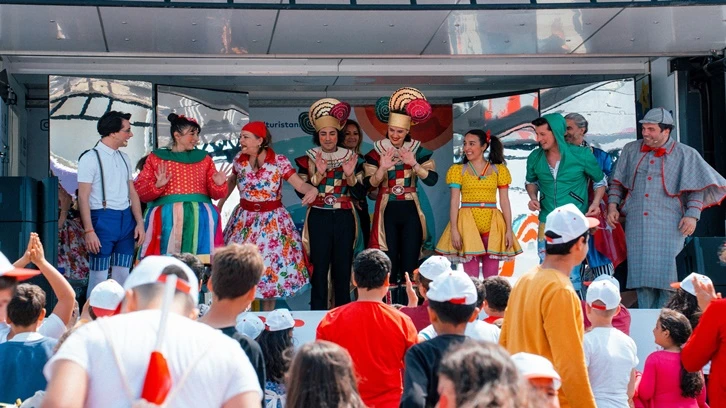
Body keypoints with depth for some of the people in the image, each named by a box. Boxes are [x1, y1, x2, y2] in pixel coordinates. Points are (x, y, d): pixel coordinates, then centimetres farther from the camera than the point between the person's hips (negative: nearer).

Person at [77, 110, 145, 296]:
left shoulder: (124, 157, 14)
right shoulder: (90, 158, -7)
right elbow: (83, 197, -11)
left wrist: (139, 222, 5)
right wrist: (89, 230, -17)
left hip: (126, 219, 7)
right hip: (103, 219, -7)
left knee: (122, 275, 9)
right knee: (99, 277, -5)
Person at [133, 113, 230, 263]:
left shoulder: (204, 158, 16)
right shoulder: (156, 158, 10)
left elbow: (215, 194, 13)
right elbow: (139, 191, 4)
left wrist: (218, 184, -8)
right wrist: (157, 186, -14)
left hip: (199, 219, 2)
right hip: (166, 218, -2)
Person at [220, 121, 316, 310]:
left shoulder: (279, 162, -12)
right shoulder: (239, 159, -2)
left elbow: (300, 184, -17)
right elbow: (231, 182, 16)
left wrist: (312, 189, -39)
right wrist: (219, 205, 17)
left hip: (272, 221, -3)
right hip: (244, 220, 3)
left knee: (270, 266, 4)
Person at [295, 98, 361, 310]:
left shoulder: (350, 157, 6)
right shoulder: (309, 158, 1)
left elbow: (359, 191, 0)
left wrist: (350, 175, -19)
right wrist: (319, 173, -22)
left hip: (344, 218, 2)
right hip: (319, 218, -1)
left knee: (343, 267, 4)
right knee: (320, 267, -3)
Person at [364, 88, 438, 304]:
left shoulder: (417, 150, 1)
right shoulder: (377, 151, -2)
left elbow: (432, 179, -8)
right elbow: (368, 183, -7)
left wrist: (414, 164, -21)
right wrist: (382, 168, -24)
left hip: (410, 211, 1)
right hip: (387, 211, -1)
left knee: (410, 262, 2)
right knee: (389, 262, 1)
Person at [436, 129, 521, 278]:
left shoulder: (499, 170, 8)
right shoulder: (458, 170, 6)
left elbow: (504, 201, 6)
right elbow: (454, 202, 1)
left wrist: (509, 229, -1)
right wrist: (454, 230, -8)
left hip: (492, 225, 1)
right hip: (468, 223, -1)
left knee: (491, 275, 4)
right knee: (471, 275, -2)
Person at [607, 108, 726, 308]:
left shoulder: (685, 154, 5)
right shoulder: (631, 150, 14)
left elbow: (697, 188, 3)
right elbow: (617, 182, 19)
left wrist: (692, 214, -8)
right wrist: (612, 205, 7)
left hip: (668, 226, -3)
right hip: (636, 225, 3)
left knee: (665, 275, -8)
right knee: (641, 274, 2)